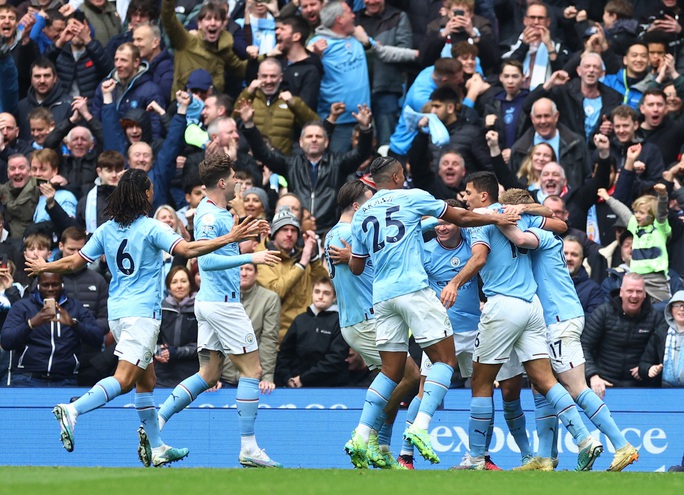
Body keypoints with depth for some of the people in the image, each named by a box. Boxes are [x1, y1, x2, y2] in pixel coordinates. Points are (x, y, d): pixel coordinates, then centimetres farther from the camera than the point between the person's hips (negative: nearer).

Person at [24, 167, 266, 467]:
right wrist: (229, 238, -19)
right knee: (124, 380, -15)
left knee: (146, 380, 15)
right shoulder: (151, 228, -8)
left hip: (116, 312, 8)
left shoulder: (106, 230, 9)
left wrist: (43, 267, 30)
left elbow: (74, 262, 12)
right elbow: (186, 249, -20)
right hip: (141, 312, -8)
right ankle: (73, 410, -34)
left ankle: (156, 448, 18)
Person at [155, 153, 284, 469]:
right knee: (252, 371, -3)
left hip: (209, 301, 10)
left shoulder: (216, 212, 13)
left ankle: (157, 420, 2)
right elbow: (207, 259, -26)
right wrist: (251, 257, -28)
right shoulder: (210, 216, -17)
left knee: (209, 375, 10)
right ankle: (248, 449, -3)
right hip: (223, 302, -10)